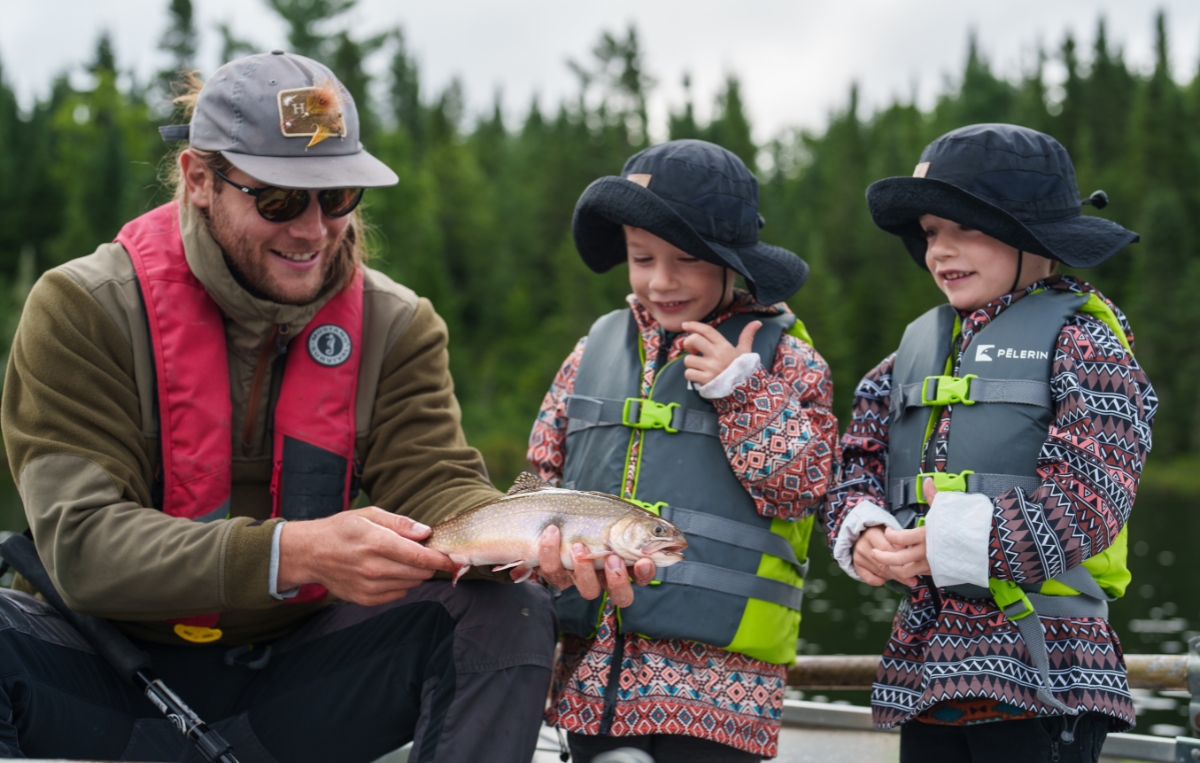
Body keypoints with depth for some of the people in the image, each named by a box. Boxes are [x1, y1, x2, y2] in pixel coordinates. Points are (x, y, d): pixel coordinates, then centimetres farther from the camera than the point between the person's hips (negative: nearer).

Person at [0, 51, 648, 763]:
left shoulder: (394, 325, 0)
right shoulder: (83, 309, -12)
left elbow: (435, 483, -11)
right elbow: (83, 538, -22)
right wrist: (295, 551, -37)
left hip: (293, 677, 3)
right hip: (114, 675, -3)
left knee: (508, 611, -18)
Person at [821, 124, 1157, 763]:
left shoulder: (1081, 340, -3)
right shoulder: (918, 345, 18)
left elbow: (1086, 501, -13)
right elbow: (860, 459, 14)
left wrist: (950, 541, -18)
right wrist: (861, 532, -8)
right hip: (924, 656, 6)